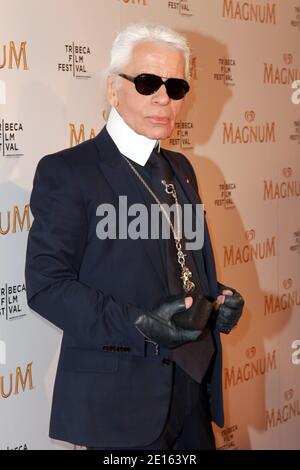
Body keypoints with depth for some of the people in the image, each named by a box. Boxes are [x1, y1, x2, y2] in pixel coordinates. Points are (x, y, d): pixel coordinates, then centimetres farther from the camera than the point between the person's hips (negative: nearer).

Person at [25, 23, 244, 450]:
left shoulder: (180, 169, 13)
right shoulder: (67, 171, -10)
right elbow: (46, 284, -15)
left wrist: (218, 298, 1)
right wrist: (140, 325, -26)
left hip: (194, 383, 7)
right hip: (122, 397, -7)